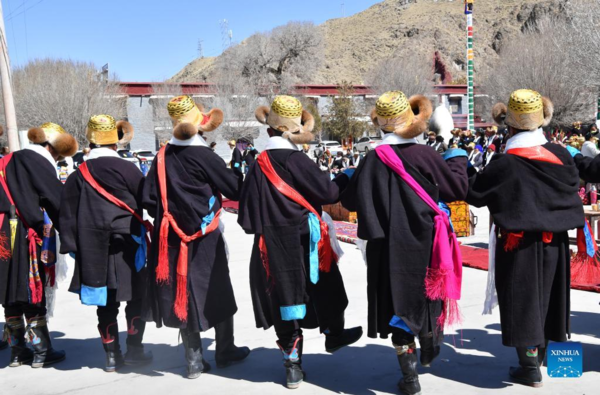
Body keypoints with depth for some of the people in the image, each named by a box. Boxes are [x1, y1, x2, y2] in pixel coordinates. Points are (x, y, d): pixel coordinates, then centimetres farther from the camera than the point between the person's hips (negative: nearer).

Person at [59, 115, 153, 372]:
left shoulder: (79, 175, 1)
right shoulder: (127, 169, -9)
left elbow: (68, 214, 4)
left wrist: (71, 246, 10)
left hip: (94, 251, 3)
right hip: (127, 245, -3)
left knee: (106, 304, 12)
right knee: (136, 299, 11)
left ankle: (112, 355, 19)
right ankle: (134, 350, 14)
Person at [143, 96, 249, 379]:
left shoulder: (163, 156, 0)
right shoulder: (203, 155, -14)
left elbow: (149, 199, 0)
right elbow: (235, 189, -10)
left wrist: (169, 217, 15)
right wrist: (238, 171, 9)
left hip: (173, 238, 4)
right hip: (205, 237, -4)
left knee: (185, 295, 11)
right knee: (218, 292, 12)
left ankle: (194, 360, 16)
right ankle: (225, 351, 26)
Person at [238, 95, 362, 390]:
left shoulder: (259, 165, 3)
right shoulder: (296, 160, -15)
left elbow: (247, 212, 6)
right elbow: (328, 192, -14)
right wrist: (346, 178, 4)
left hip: (272, 245, 5)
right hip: (302, 241, -5)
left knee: (286, 296, 10)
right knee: (324, 289, 19)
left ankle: (292, 365, 14)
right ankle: (333, 335, 41)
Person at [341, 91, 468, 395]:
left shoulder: (372, 161, -10)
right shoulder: (425, 155, -11)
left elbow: (351, 201, -3)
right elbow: (458, 189, -3)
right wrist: (457, 159, 14)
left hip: (389, 248, 0)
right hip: (426, 243, 1)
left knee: (399, 305, 9)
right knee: (427, 296, 23)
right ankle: (429, 351, 41)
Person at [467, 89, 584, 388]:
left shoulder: (504, 164, -18)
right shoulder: (560, 155, -4)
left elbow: (474, 194, -8)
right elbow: (573, 187, 11)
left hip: (519, 244, -5)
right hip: (555, 241, 5)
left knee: (523, 301, 5)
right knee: (546, 297, 20)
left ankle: (530, 369, 11)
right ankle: (540, 353, 38)